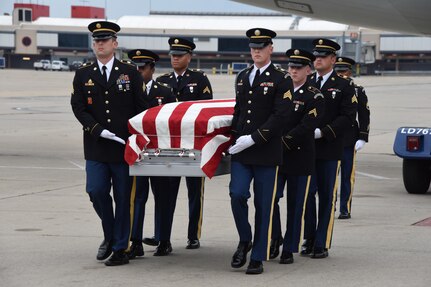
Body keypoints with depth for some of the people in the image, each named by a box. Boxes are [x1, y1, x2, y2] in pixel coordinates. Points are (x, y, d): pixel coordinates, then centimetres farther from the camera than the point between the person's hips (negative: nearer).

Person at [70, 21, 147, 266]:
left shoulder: (130, 73, 5)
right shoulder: (83, 75, 8)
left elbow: (141, 108, 5)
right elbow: (78, 108, 0)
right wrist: (99, 131, -13)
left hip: (124, 146, -1)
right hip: (96, 147, 1)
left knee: (123, 198, 1)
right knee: (96, 191, -7)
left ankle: (120, 248, 9)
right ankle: (110, 235, 17)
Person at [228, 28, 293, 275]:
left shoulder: (282, 79, -4)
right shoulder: (243, 77, 14)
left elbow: (280, 116, -13)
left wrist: (253, 139, -17)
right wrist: (235, 137, 8)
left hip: (267, 152, -4)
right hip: (241, 152, 4)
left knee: (263, 205, 1)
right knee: (237, 195, -10)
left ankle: (258, 257, 8)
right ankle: (245, 240, 14)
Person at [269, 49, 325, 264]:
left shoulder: (314, 97, -4)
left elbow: (306, 127, -14)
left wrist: (283, 142, -20)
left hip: (300, 159, -3)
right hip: (276, 157, 3)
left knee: (295, 205, 2)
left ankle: (289, 250, 10)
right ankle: (274, 240, 14)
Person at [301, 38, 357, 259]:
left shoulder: (344, 87, 2)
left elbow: (348, 117, -7)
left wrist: (322, 132, -16)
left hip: (330, 150, -3)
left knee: (327, 197, 2)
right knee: (307, 194, 3)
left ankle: (322, 244, 6)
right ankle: (308, 240, 14)